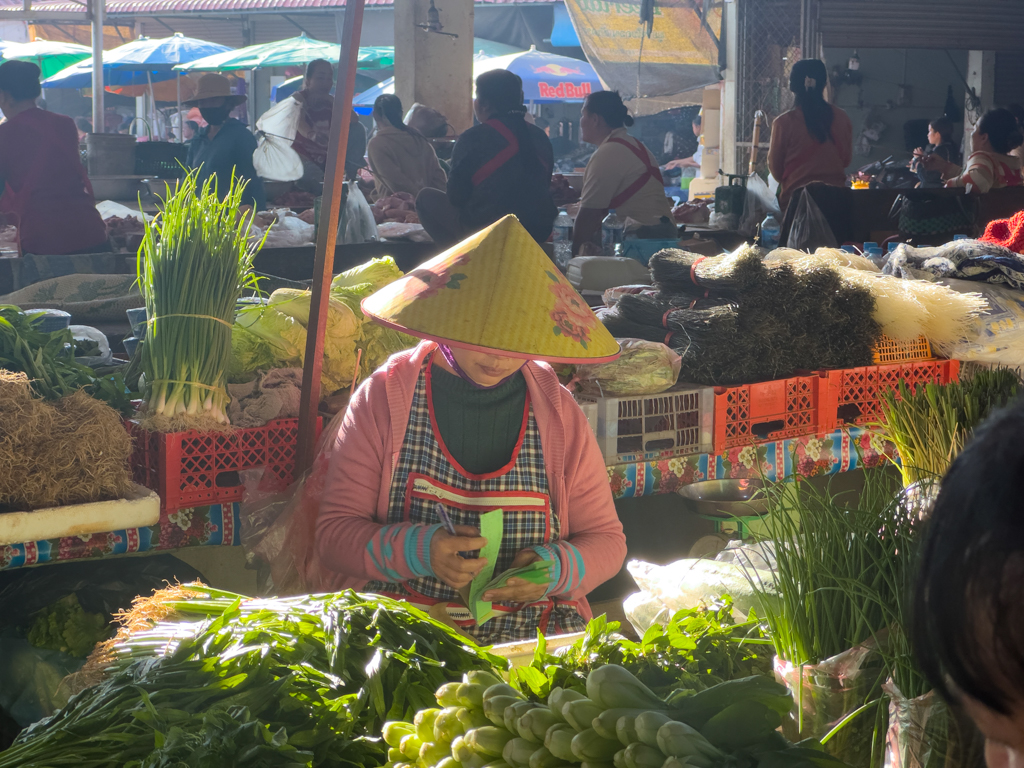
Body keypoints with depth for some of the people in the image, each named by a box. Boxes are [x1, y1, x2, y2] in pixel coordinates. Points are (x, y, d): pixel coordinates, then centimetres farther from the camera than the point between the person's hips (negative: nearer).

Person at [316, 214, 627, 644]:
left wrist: (556, 568, -10)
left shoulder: (558, 413, 6)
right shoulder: (383, 399, 1)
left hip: (533, 631, 4)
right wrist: (417, 550, -20)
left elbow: (606, 540, 13)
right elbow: (334, 534, 0)